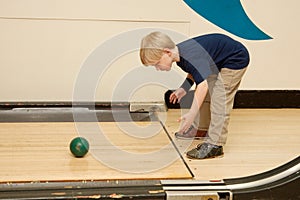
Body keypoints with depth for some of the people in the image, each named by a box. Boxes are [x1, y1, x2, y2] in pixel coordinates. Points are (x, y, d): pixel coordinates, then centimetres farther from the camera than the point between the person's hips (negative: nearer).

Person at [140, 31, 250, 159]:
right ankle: (201, 128, 33)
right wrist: (184, 88, 0)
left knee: (219, 100, -15)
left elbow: (203, 84, -45)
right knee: (204, 96, 17)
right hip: (217, 62, 10)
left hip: (235, 60, -10)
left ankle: (215, 145, -12)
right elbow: (195, 72, 13)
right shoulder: (180, 55, -6)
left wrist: (192, 113, -48)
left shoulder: (189, 57, -36)